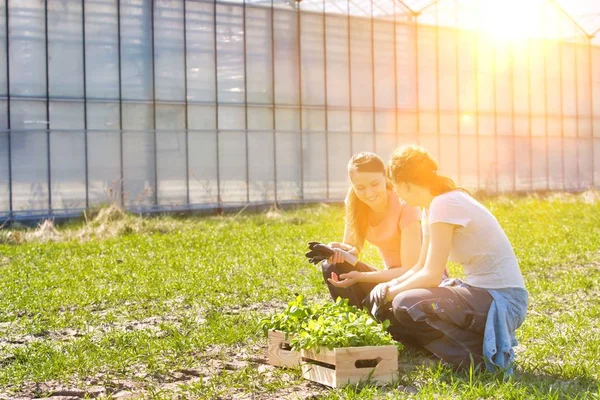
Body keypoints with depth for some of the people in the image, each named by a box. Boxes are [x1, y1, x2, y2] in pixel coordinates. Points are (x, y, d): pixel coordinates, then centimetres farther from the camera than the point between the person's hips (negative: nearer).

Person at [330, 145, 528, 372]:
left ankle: (481, 355, -9)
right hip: (483, 292, 10)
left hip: (502, 302, -10)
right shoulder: (432, 206, 11)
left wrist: (391, 292, -5)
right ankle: (487, 342, 9)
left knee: (406, 306, -22)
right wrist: (390, 286, 0)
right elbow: (421, 267, 16)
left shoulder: (444, 205, -18)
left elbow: (431, 276, -19)